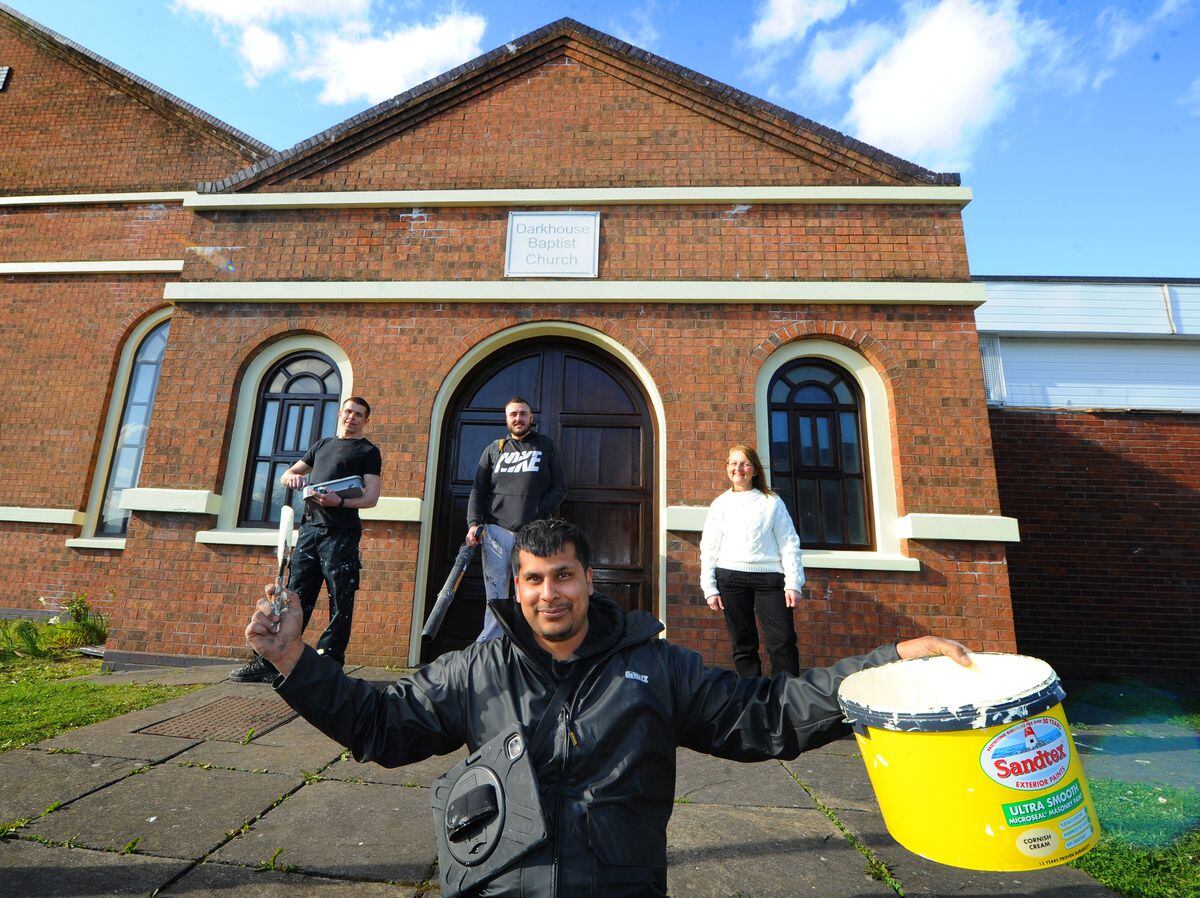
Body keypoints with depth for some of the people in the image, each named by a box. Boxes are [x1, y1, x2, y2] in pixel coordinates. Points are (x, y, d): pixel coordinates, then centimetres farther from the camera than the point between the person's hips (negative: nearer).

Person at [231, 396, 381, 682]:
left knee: (340, 603, -3)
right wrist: (292, 478, 2)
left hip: (341, 533, -5)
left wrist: (339, 502, -21)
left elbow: (371, 497, -3)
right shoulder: (321, 445, 23)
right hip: (310, 528, 5)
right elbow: (285, 476, 27)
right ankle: (268, 661, 11)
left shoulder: (368, 451, 6)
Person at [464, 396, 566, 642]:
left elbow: (560, 488, 8)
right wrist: (474, 523, -5)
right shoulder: (494, 449, 16)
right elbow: (478, 491, 11)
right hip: (496, 529, 1)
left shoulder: (546, 446, 13)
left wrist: (538, 514, -6)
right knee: (496, 598, 1)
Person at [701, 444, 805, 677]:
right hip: (730, 577, 1)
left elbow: (788, 544, 5)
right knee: (743, 644, 5)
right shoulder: (720, 504, 12)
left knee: (783, 642, -7)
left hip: (769, 576, -1)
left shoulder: (772, 502, 10)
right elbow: (709, 548, 10)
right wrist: (710, 588, 3)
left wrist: (793, 584, -4)